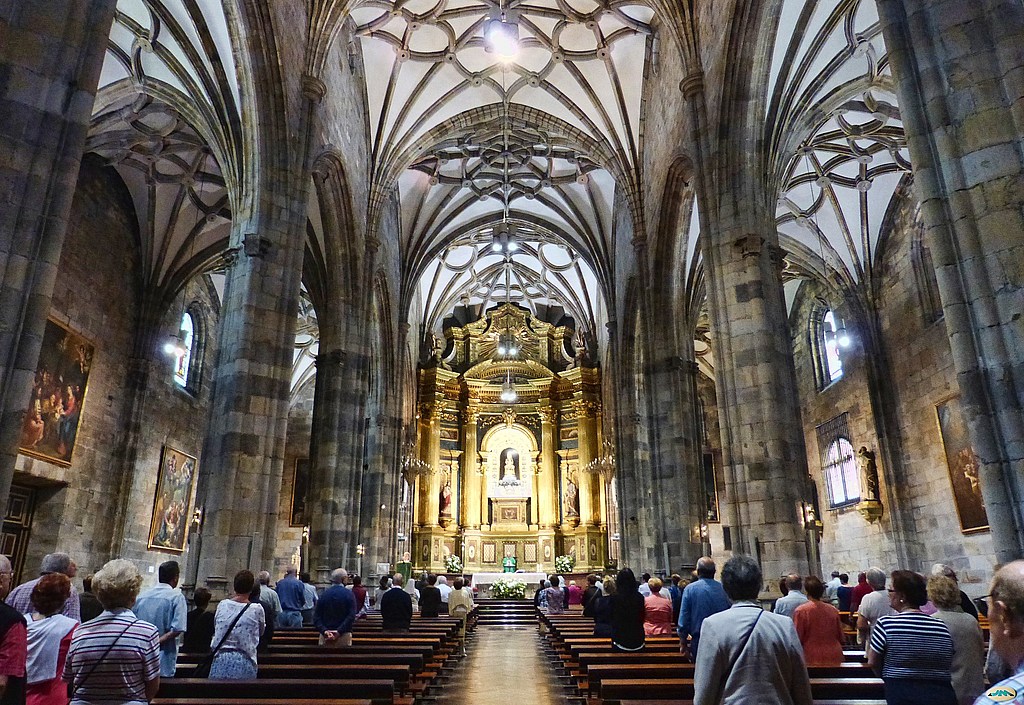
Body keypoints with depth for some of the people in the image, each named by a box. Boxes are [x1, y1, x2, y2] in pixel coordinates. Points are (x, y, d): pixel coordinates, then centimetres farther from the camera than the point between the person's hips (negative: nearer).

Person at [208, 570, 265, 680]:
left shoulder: (222, 605, -1)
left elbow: (215, 625, 17)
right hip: (244, 662, -2)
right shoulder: (257, 609, -7)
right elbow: (261, 632, 10)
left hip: (220, 660, 3)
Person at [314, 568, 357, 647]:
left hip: (326, 635, 3)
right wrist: (339, 632, -15)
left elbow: (316, 616, -2)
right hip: (344, 636, -3)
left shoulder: (324, 594, 4)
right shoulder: (349, 594, -5)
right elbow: (351, 616, -14)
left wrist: (324, 631, -10)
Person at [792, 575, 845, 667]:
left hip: (812, 659, -4)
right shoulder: (833, 610, 0)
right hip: (834, 658, 4)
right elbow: (841, 637, 9)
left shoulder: (800, 611, -12)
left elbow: (797, 638, -9)